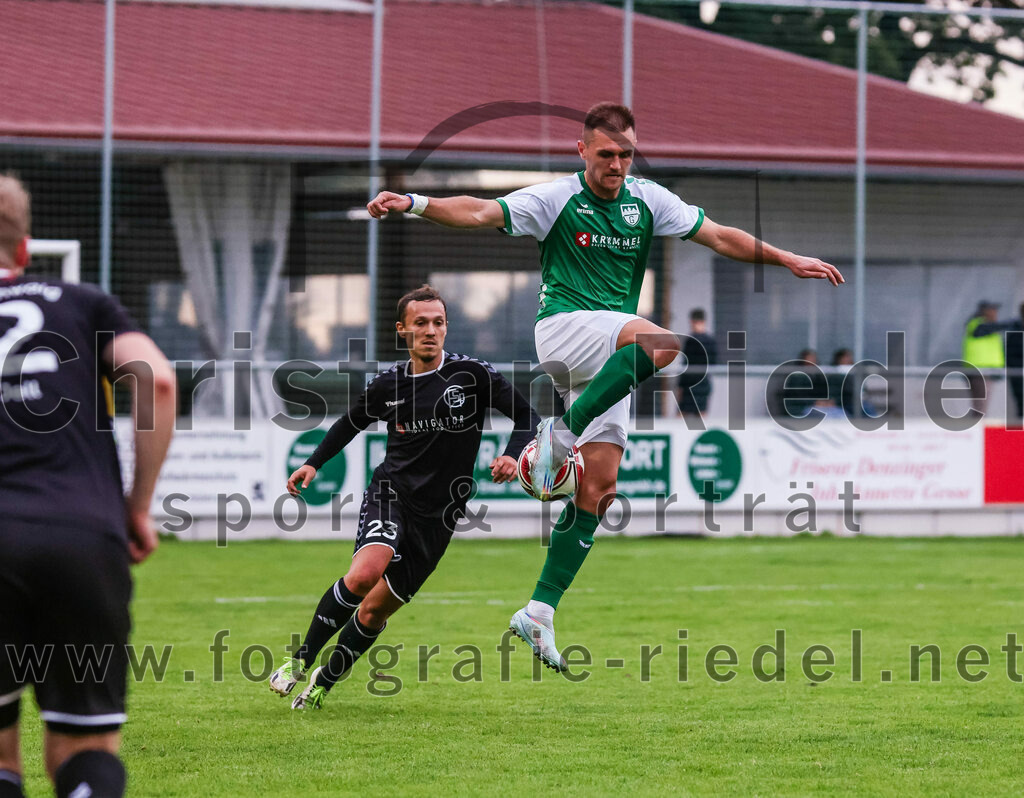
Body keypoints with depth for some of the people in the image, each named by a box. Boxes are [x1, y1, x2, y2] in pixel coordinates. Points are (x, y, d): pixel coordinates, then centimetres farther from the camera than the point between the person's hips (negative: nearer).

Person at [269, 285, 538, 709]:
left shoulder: (473, 374, -4)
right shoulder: (389, 384, 3)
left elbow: (527, 416, 0)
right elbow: (352, 422, 22)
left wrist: (513, 455, -19)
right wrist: (313, 463, 12)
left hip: (437, 515, 0)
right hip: (390, 493, 0)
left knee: (375, 610, 1)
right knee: (365, 573, -29)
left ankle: (324, 683, 21)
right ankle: (300, 659, -15)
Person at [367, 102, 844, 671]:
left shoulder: (648, 200, 10)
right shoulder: (556, 200, -3)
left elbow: (720, 237, 15)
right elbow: (479, 213, -12)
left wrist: (787, 260, 9)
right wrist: (412, 203, -27)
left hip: (612, 359, 5)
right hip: (564, 327, -5)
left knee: (598, 490, -3)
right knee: (662, 342, -35)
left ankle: (540, 613, 0)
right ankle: (562, 431, -26)